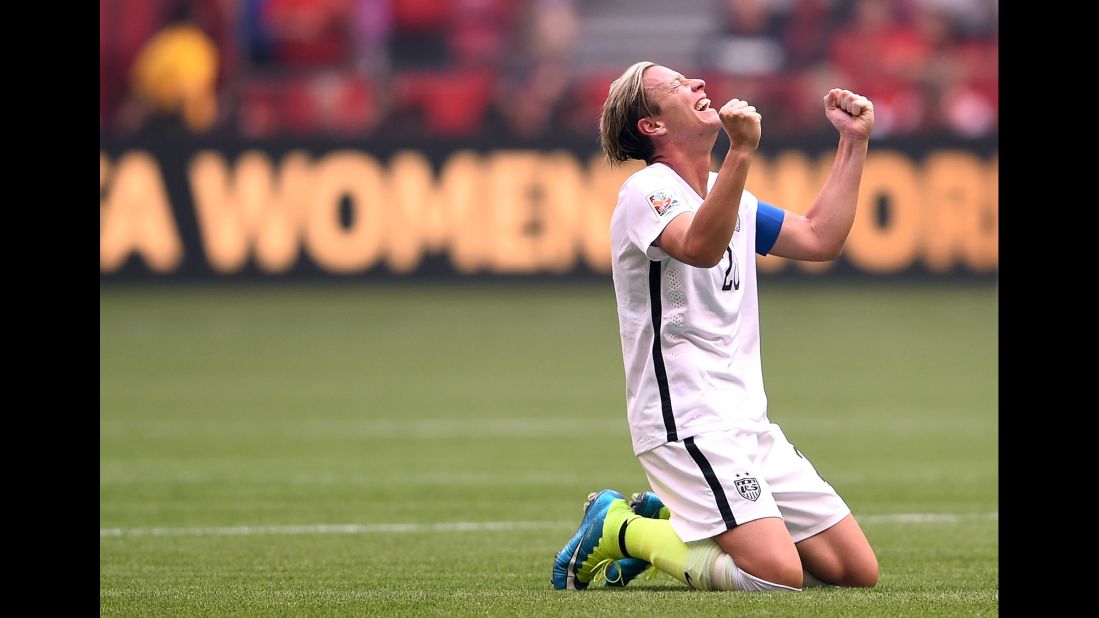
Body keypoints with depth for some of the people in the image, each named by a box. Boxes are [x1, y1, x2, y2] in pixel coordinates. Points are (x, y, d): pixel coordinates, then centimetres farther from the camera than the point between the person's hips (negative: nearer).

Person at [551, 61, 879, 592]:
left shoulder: (729, 193, 18)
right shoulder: (647, 190, -10)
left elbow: (820, 238, 21)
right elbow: (702, 247, -29)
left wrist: (853, 142, 16)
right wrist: (741, 152, -41)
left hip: (747, 424, 9)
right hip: (685, 423, -9)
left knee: (856, 569, 2)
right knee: (779, 574, -24)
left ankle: (667, 516, 15)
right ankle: (620, 529, -2)